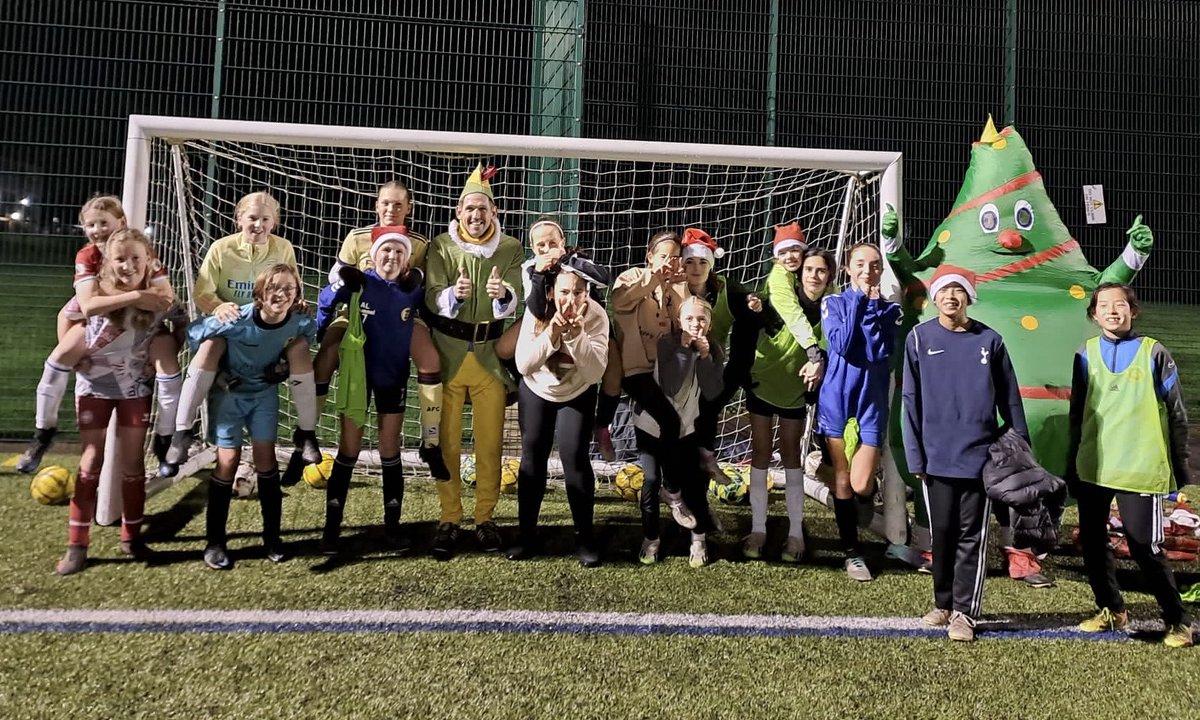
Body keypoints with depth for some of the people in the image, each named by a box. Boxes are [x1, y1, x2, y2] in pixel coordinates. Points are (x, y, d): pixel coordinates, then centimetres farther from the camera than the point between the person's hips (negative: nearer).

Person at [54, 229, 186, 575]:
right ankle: (77, 545, 9)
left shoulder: (159, 297, -13)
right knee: (91, 463, 1)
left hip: (135, 388, 1)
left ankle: (132, 536, 22)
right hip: (94, 386, 0)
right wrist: (73, 355, -7)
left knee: (133, 464, 7)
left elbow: (181, 325, 2)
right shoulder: (94, 295, -14)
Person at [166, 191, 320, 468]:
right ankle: (182, 430, -25)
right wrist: (218, 307, -29)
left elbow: (294, 291, 5)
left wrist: (297, 303, -19)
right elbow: (201, 294, -7)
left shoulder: (283, 249, -4)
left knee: (300, 347, -29)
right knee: (210, 346, -34)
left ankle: (306, 431, -15)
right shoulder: (221, 248, -8)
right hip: (229, 323, -1)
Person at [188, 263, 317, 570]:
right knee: (228, 460, -6)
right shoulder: (237, 320, -31)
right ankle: (215, 542, 7)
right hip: (228, 391, -3)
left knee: (265, 458, 1)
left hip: (265, 392, 3)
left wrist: (285, 366, -3)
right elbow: (193, 334, -18)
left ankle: (272, 536, 13)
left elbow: (307, 338, 6)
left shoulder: (301, 322, -20)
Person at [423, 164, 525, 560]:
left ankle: (485, 517, 20)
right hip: (447, 353, 0)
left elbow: (514, 303, -11)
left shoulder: (510, 249, 2)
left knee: (490, 442, 6)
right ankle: (449, 519, 16)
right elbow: (433, 299, -12)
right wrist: (454, 293, -34)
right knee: (447, 441, 4)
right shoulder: (439, 247, 0)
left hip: (490, 354, 1)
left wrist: (502, 294, -34)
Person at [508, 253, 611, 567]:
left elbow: (596, 372, -32)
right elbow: (523, 364, -29)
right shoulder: (536, 311, -24)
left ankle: (585, 536, 3)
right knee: (532, 456, 0)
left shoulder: (596, 316, -26)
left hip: (578, 394, -1)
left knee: (574, 457, -11)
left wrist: (577, 335, -44)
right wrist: (551, 335, -42)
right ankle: (527, 533, 13)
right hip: (536, 391, 1)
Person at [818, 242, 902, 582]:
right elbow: (841, 343, -15)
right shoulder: (833, 303, 3)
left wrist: (873, 306, -11)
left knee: (861, 484, -7)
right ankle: (852, 552, 18)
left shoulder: (889, 309, 6)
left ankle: (866, 498, 31)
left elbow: (880, 351, -11)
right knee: (842, 477, 5)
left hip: (872, 400, 0)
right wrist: (858, 300, -10)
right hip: (837, 396, 0)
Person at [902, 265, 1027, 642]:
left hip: (979, 456, 0)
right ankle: (943, 603, 27)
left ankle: (964, 612, 14)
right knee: (942, 534, 11)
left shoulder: (990, 341, 1)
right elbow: (910, 400, 0)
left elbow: (1010, 400, 6)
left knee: (972, 537, 5)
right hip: (936, 457, 0)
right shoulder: (919, 338, 0)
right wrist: (914, 455, -4)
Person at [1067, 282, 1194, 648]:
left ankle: (1178, 621, 14)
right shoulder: (1086, 354, 8)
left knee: (1146, 549, -4)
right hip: (1092, 469, 4)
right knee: (1092, 544, 10)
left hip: (1140, 470, -4)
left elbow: (1177, 415, 4)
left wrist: (1180, 467, 4)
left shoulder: (1154, 354, 0)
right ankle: (1112, 610, 27)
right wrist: (1072, 465, 13)